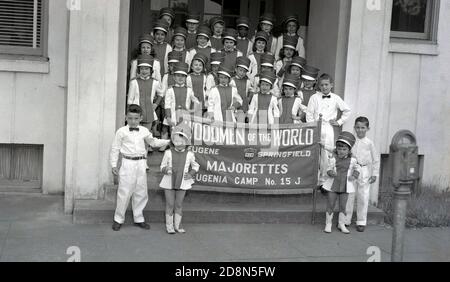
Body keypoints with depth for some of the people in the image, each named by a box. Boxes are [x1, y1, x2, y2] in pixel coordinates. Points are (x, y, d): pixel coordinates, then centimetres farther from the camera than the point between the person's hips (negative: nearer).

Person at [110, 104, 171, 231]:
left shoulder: (144, 131, 9)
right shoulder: (121, 132, -2)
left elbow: (153, 142, 23)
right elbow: (115, 149, 1)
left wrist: (169, 141, 17)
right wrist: (114, 165, -2)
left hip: (141, 164, 4)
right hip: (128, 163, -4)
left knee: (141, 193, 9)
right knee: (124, 192, -2)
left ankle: (138, 219, 22)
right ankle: (118, 219, 11)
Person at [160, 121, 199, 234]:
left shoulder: (189, 154, -4)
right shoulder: (168, 153, -7)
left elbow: (195, 166, 10)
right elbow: (162, 166, 1)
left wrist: (191, 174, -8)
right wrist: (166, 170, -21)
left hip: (182, 183, 1)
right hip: (169, 183, -1)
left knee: (179, 205, 9)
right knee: (170, 204, 4)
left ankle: (177, 225, 21)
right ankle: (169, 225, 15)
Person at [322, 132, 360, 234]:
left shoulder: (352, 160, -1)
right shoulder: (333, 159, -8)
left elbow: (357, 169, 9)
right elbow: (328, 169, -9)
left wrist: (354, 176, -10)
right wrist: (331, 173, -31)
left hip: (345, 187, 2)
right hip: (332, 186, -2)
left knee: (343, 206, 9)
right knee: (330, 205, 4)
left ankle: (341, 224, 22)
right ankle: (328, 224, 15)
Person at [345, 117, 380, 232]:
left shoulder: (369, 143, -1)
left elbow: (376, 159, 4)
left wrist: (375, 174, 1)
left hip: (364, 172, -1)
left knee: (363, 198, 4)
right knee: (349, 196, 4)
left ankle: (361, 222, 15)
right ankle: (346, 220, 15)